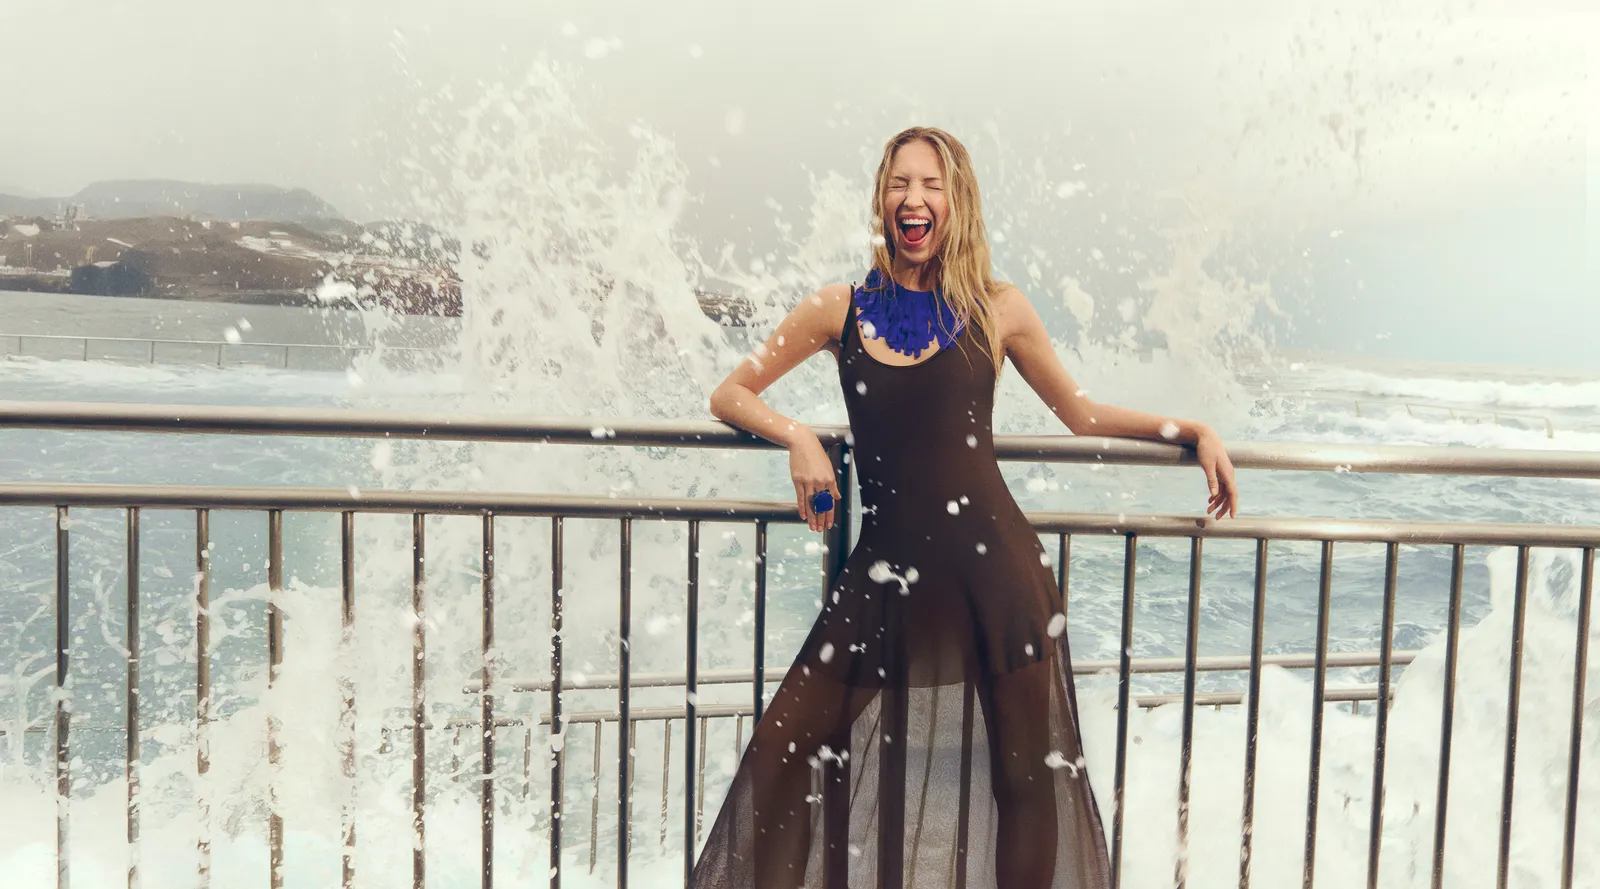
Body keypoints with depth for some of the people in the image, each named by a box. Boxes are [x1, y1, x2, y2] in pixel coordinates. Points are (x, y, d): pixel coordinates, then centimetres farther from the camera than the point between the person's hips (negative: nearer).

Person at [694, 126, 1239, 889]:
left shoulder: (998, 311, 5)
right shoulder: (840, 310, 6)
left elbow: (1079, 413, 17)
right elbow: (729, 395, 12)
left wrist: (1193, 431, 10)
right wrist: (796, 436, -5)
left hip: (994, 566, 0)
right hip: (886, 572, 1)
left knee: (1030, 775, 8)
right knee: (783, 755, -2)